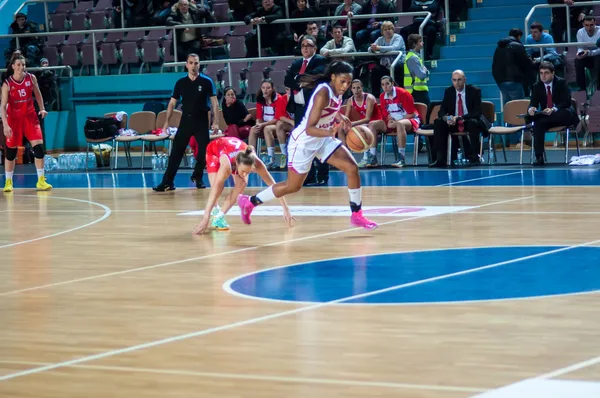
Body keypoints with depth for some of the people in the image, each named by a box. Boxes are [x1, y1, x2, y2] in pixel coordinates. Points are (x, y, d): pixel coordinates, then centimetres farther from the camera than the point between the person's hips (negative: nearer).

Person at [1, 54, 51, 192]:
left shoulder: (31, 78, -5)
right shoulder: (7, 84, -13)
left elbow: (37, 95, 12)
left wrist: (42, 109, -2)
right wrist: (5, 125, -22)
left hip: (30, 116, 2)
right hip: (14, 118, -2)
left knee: (39, 147, -9)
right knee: (11, 150, 5)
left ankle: (41, 181, -2)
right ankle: (8, 182, 19)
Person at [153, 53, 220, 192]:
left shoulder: (206, 81, -4)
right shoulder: (180, 83, 2)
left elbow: (214, 103, -3)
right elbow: (172, 103, 7)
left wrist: (215, 122, -10)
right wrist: (167, 121, 1)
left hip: (201, 120, -1)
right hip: (186, 119, 1)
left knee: (203, 151, -1)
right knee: (176, 151, -4)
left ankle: (197, 178, 22)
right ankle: (167, 182, -4)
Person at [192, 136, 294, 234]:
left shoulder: (256, 163, -38)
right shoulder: (227, 164, -47)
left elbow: (273, 185, -29)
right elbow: (214, 192, -51)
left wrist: (286, 209, -30)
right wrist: (205, 219, -58)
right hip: (214, 149, -3)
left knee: (241, 184, -20)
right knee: (218, 186, -25)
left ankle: (219, 216, -11)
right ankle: (215, 210, 3)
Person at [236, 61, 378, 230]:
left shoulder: (337, 91, -6)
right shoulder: (323, 93, -31)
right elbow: (309, 129, -34)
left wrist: (341, 119, -1)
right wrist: (330, 132, -51)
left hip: (323, 139, 8)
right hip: (304, 141, -8)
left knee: (352, 168, -5)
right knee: (293, 186, 6)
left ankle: (357, 215, 5)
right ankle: (249, 201, 24)